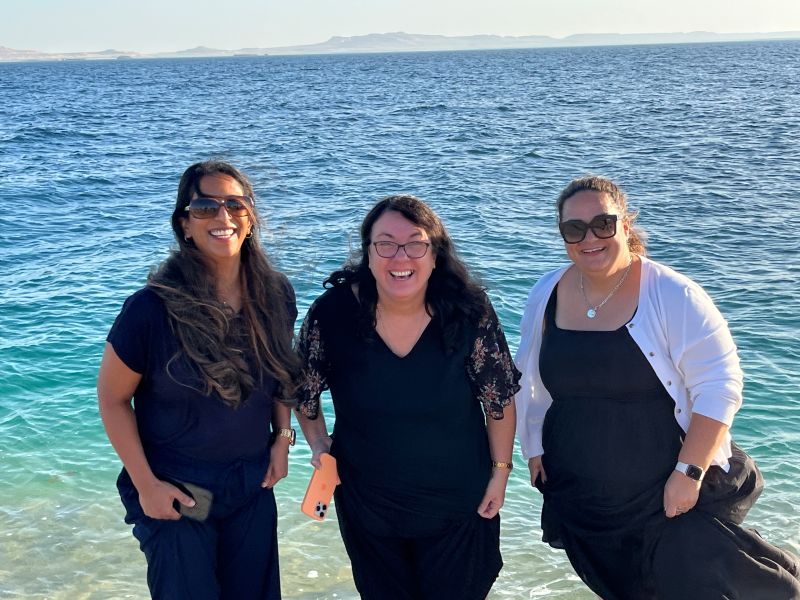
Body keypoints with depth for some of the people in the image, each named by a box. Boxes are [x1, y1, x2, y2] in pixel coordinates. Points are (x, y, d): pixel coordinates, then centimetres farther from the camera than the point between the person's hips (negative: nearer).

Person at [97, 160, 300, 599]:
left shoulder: (275, 294, -6)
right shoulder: (153, 307, -21)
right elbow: (112, 398, -11)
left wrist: (283, 436, 1)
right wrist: (146, 484, -12)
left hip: (253, 485, 5)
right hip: (174, 495, -4)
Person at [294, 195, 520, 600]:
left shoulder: (469, 312, -19)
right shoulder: (332, 312, -17)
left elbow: (499, 399, -6)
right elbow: (303, 388, 2)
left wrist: (500, 471, -2)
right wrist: (319, 444, -1)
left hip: (458, 504, -1)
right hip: (365, 503, 1)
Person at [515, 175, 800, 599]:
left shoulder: (672, 295, -16)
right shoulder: (545, 296, -1)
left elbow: (718, 388, -17)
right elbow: (529, 382, 12)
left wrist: (688, 473, -19)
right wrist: (534, 449, 10)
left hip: (671, 498, -4)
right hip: (580, 501, 5)